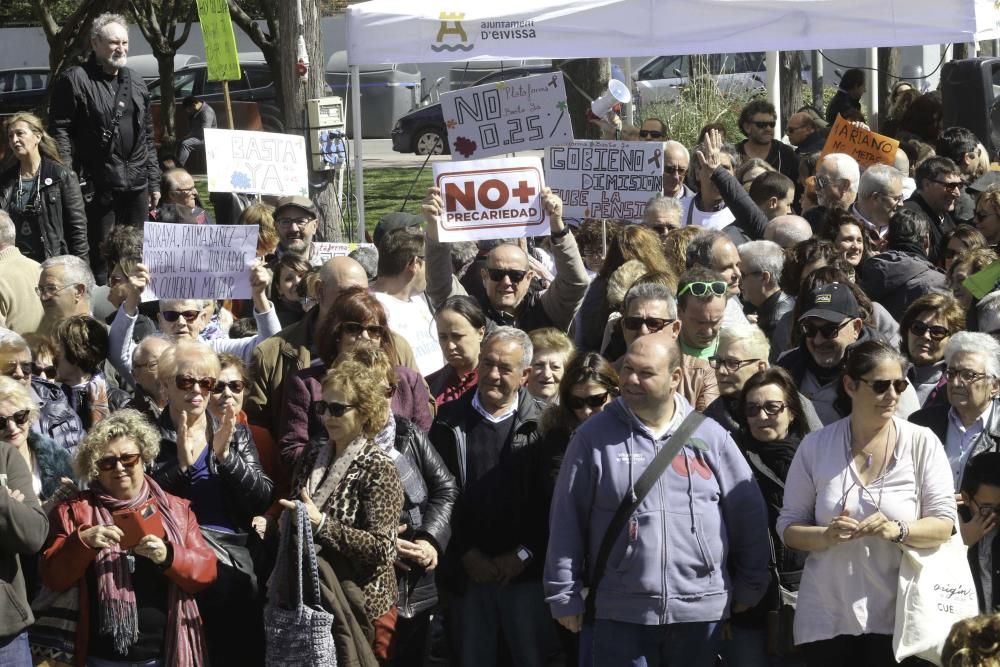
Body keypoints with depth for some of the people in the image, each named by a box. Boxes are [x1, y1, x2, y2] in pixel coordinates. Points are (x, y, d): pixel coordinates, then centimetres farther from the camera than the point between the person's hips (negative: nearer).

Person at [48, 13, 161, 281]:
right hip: (98, 185, -6)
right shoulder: (75, 80, -6)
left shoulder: (136, 83, 15)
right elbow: (60, 131, -10)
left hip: (136, 184, 6)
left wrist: (154, 181, 16)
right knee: (100, 256, -3)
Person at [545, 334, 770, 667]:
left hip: (699, 612, 2)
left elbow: (749, 515, 10)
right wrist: (565, 595, -1)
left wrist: (749, 588, 11)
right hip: (619, 613, -1)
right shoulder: (594, 436, 1)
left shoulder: (710, 437, 5)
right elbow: (566, 521, 2)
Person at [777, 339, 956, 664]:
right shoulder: (816, 446, 2)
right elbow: (788, 526, 3)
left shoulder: (921, 443, -2)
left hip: (896, 617, -1)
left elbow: (944, 523, -4)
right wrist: (826, 536, -17)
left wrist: (897, 531, -23)